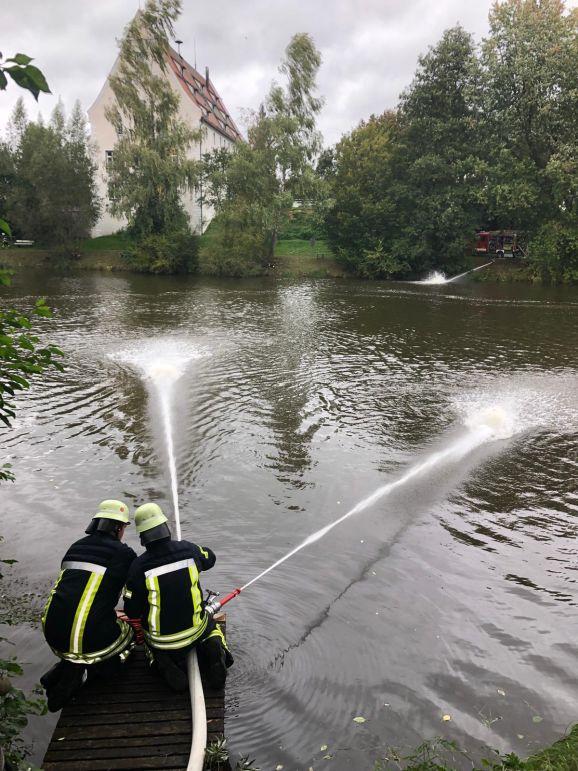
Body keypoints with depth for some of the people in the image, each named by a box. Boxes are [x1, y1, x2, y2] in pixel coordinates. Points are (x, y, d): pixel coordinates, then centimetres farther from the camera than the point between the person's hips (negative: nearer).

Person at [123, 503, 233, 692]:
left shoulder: (139, 566, -20)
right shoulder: (188, 550, -13)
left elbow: (132, 613, -10)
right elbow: (210, 558, 12)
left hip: (161, 640, -1)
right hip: (195, 631, 1)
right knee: (211, 625, 35)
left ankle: (165, 663, 2)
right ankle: (214, 651, 0)